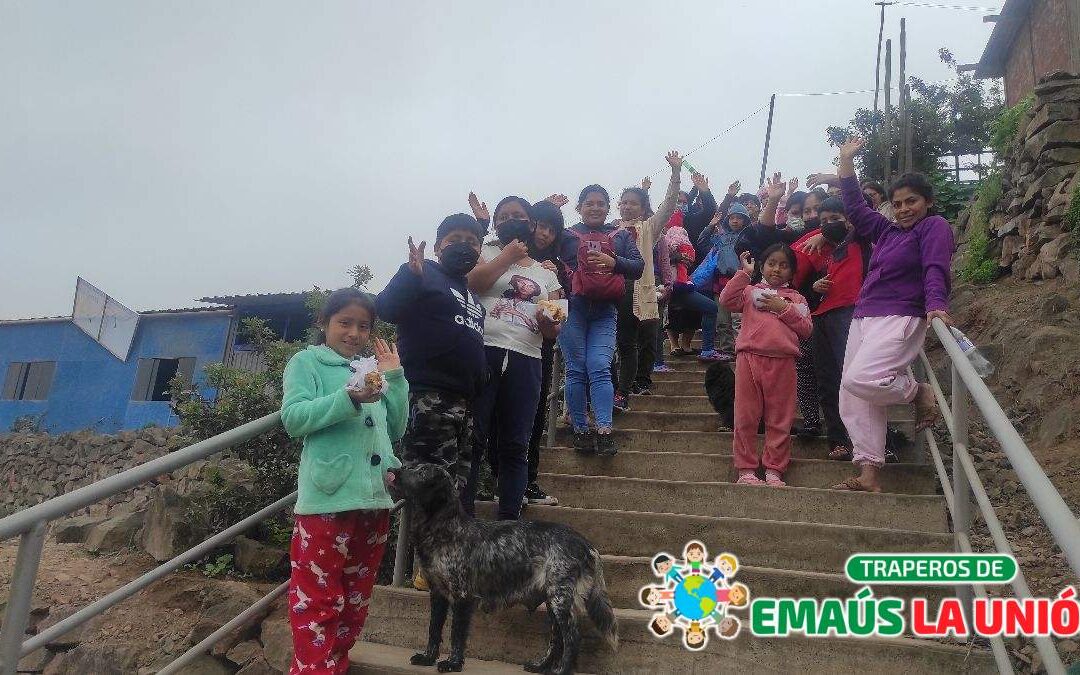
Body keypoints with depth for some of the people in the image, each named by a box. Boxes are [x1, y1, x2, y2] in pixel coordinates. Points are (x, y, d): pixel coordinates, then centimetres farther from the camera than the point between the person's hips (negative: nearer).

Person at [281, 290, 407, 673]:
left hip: (374, 498, 6)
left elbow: (395, 429, 18)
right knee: (317, 598, -3)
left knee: (356, 596, 16)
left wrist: (395, 378, 8)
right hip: (328, 499, -6)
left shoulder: (371, 370, 19)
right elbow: (293, 418, -11)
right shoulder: (307, 362, 3)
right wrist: (348, 400, -24)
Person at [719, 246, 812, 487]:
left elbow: (806, 329, 6)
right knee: (746, 417, 1)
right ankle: (746, 469, 9)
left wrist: (784, 309, -4)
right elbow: (727, 300, -4)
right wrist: (744, 273, -3)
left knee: (779, 419, 4)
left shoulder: (796, 298, 18)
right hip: (749, 357, -1)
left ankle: (774, 470, 13)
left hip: (782, 362, 1)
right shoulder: (751, 291, 16)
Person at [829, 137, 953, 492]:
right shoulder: (887, 230, 21)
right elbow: (855, 207, 27)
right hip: (863, 318, 8)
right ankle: (868, 472, 3)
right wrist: (846, 159, 27)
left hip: (900, 319, -8)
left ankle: (918, 392, 2)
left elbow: (936, 270, -14)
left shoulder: (935, 226, 1)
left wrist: (936, 306, -31)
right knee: (852, 397, 0)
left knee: (860, 380, -27)